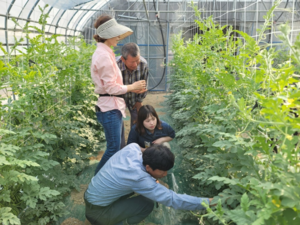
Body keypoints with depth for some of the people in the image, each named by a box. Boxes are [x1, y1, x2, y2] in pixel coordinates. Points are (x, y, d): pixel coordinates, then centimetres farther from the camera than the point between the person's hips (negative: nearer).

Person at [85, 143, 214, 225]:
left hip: (91, 194, 8)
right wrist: (207, 202, -25)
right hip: (97, 212, -7)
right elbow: (172, 199, -30)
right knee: (148, 204, -12)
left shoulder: (132, 148, -16)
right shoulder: (139, 178, -33)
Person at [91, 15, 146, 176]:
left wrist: (132, 88, 8)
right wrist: (131, 87, -4)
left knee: (116, 146, 16)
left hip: (112, 106, 10)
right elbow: (111, 88, -18)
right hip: (110, 108, -10)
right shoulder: (104, 55, -17)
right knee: (113, 148, -2)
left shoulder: (104, 53, 14)